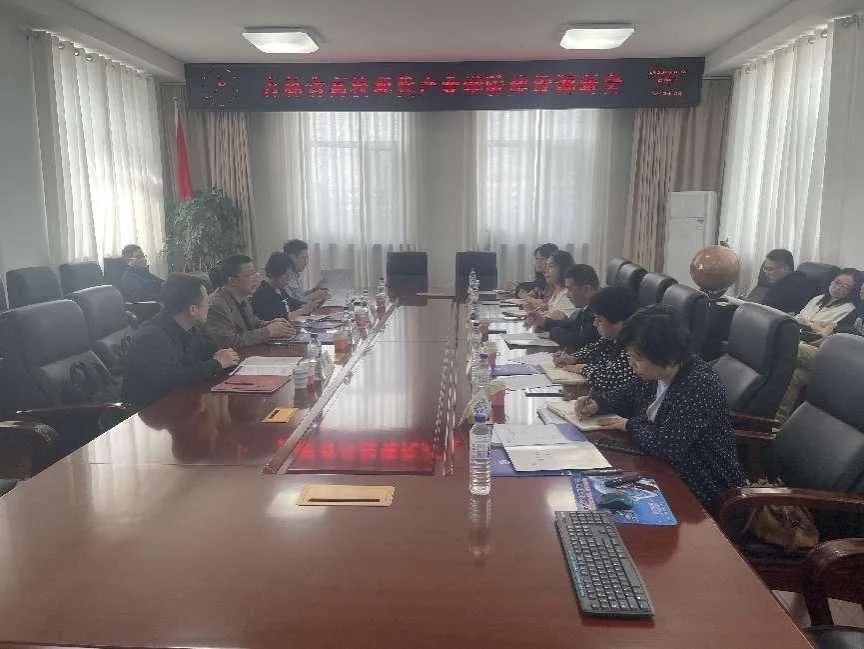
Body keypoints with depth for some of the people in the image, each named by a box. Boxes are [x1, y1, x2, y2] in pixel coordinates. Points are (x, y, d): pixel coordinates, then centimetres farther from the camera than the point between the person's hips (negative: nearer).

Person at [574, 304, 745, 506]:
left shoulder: (699, 386, -29)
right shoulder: (656, 372, -4)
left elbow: (665, 446, -33)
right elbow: (628, 395, 17)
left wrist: (630, 425, -16)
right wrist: (597, 404, -2)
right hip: (665, 467, 7)